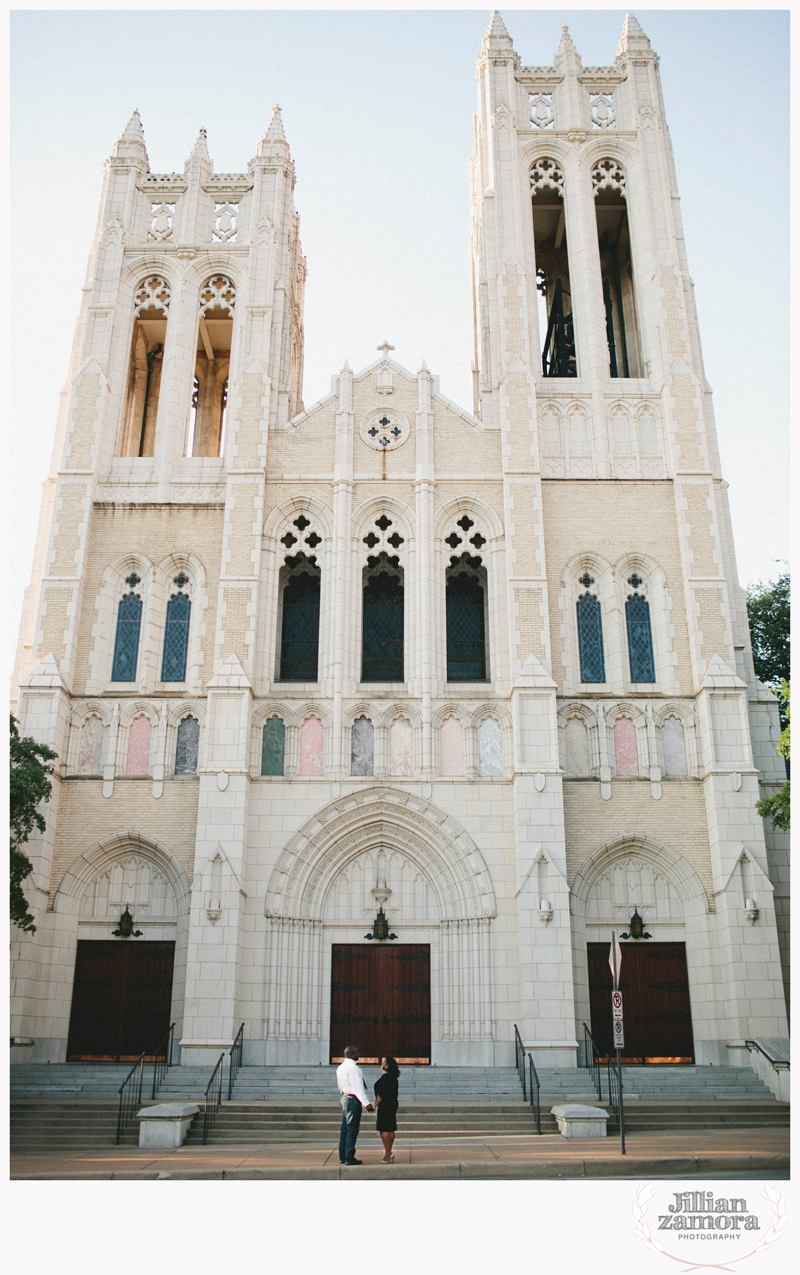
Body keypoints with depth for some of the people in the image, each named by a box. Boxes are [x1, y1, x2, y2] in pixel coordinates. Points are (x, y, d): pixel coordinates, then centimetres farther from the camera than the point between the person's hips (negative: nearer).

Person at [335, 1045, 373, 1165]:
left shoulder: (340, 1067, 12)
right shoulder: (353, 1068, -17)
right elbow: (358, 1087, -21)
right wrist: (366, 1103, -21)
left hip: (343, 1097, 9)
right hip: (352, 1100, -9)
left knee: (345, 1128, 14)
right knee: (352, 1129, -3)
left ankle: (342, 1156, 18)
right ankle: (349, 1158, -1)